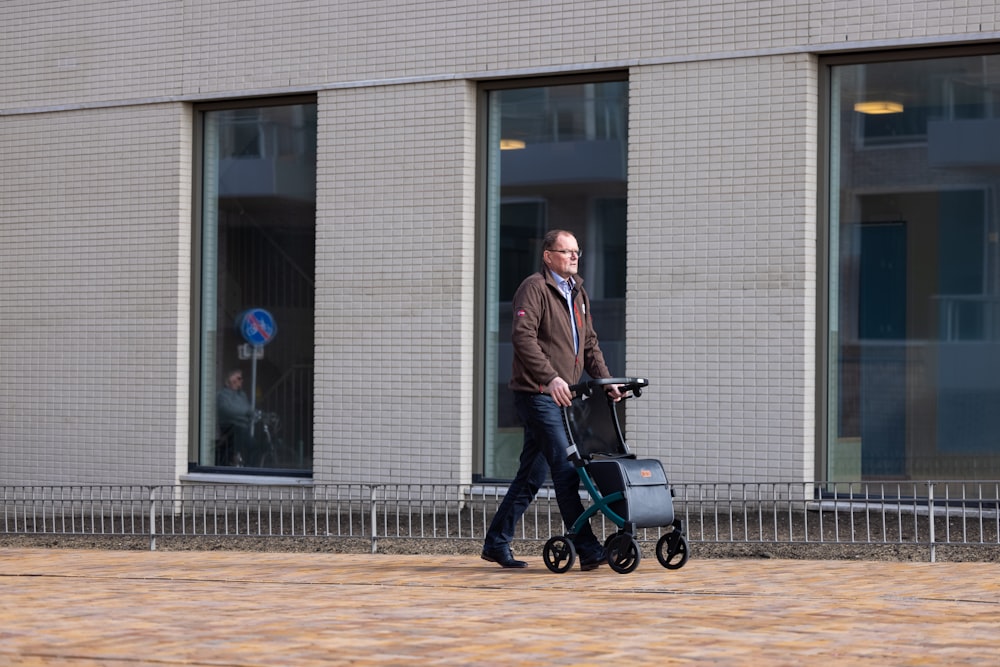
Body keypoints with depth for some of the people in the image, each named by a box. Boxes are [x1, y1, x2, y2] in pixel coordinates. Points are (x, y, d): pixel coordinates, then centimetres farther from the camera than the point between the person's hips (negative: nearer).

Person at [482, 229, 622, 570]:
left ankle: (496, 543, 18)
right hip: (536, 394, -9)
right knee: (565, 470, -12)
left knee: (532, 475, 10)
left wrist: (605, 380, 9)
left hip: (562, 396, 9)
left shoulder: (577, 292, 19)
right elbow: (523, 336, -20)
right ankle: (587, 550, -14)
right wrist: (550, 378, -29)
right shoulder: (534, 288, -8)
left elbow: (589, 343, 23)